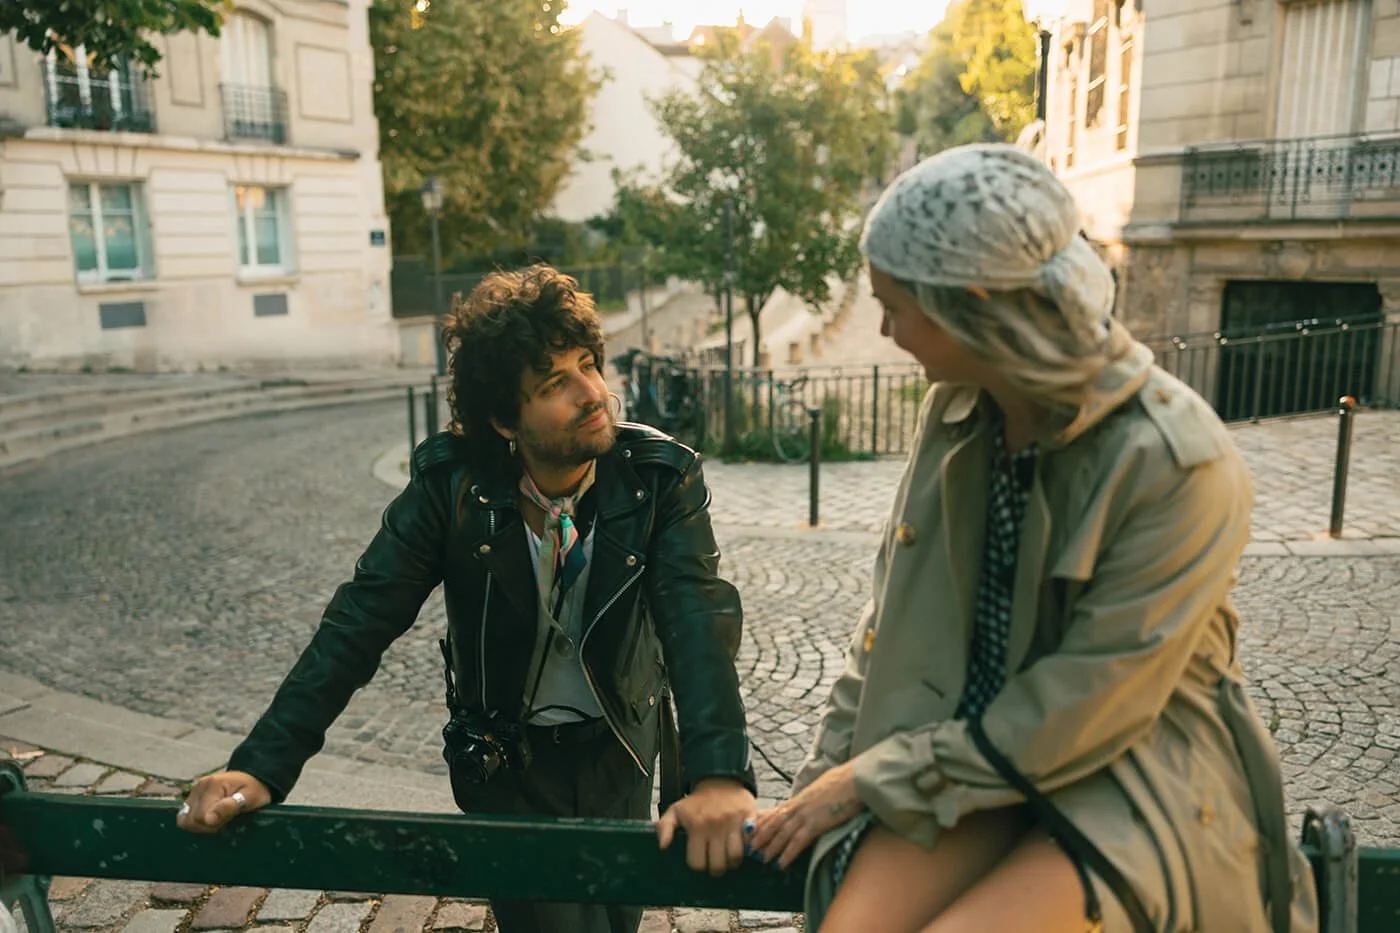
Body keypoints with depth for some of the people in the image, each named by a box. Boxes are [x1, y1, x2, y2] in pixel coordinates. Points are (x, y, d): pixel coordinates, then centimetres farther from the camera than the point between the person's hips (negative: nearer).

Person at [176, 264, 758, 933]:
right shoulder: (452, 484, -19)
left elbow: (698, 615, -32)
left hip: (621, 752, 2)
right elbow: (361, 620, -18)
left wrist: (718, 775, -47)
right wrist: (261, 767, -26)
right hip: (506, 762, -1)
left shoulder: (661, 477, -20)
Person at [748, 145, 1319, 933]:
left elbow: (1085, 711, -18)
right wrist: (828, 774, 4)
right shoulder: (955, 412, -3)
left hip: (1136, 777, -4)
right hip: (971, 753, 4)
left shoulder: (1177, 463, -21)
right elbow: (896, 615, 5)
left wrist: (871, 781, -13)